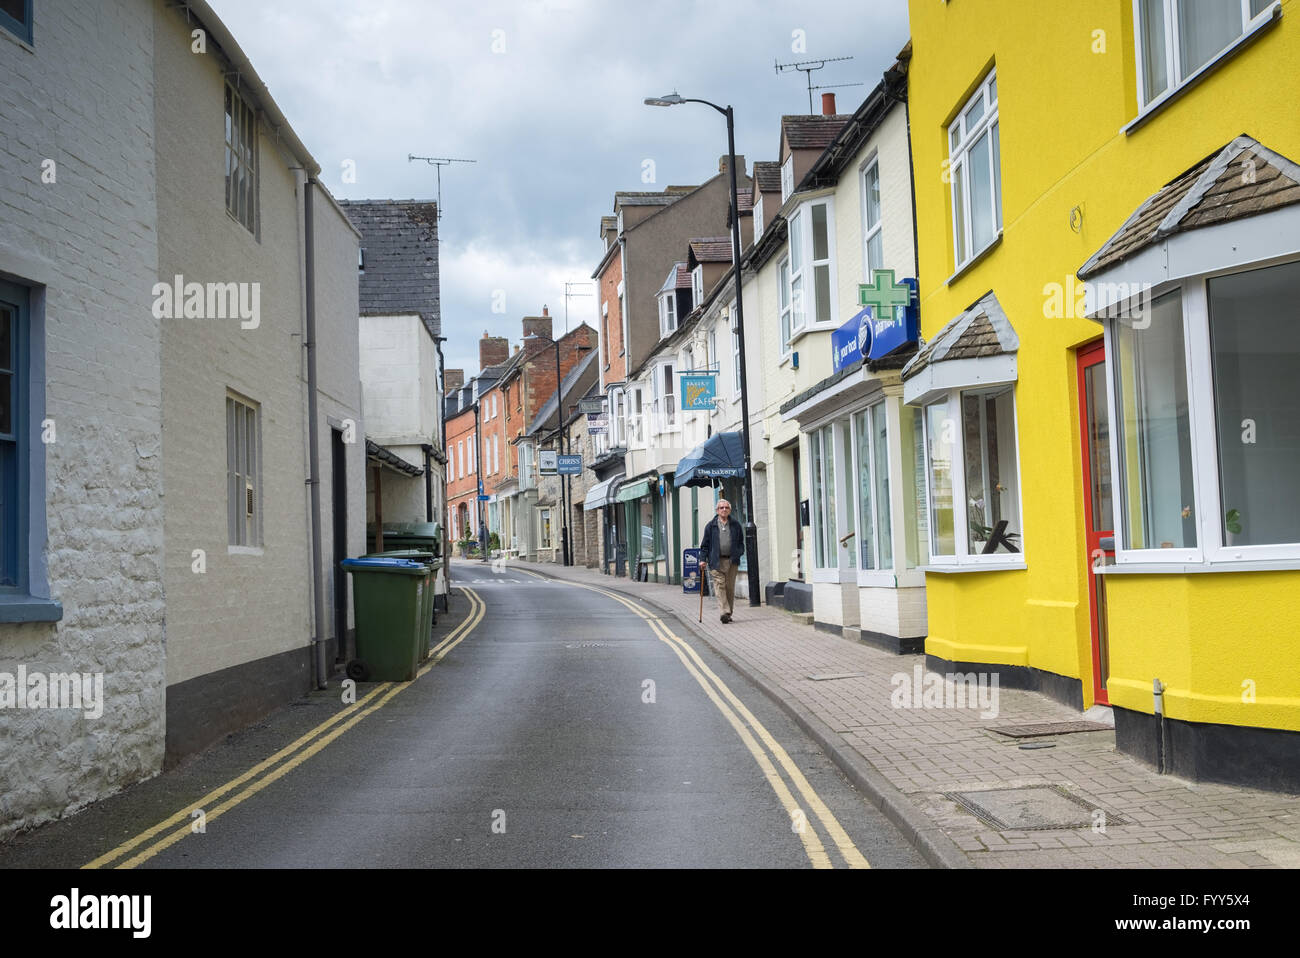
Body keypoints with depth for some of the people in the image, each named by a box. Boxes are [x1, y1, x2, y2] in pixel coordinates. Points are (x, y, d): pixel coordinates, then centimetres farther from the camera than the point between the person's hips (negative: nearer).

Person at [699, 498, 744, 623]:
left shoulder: (735, 525, 12)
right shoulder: (711, 526, 6)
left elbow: (741, 542, 17)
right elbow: (705, 544, 7)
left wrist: (739, 553, -1)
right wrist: (703, 559, -1)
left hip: (732, 561, 2)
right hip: (716, 561, -2)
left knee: (730, 588, 4)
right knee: (720, 586, -11)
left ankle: (728, 613, 13)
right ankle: (724, 612, -17)